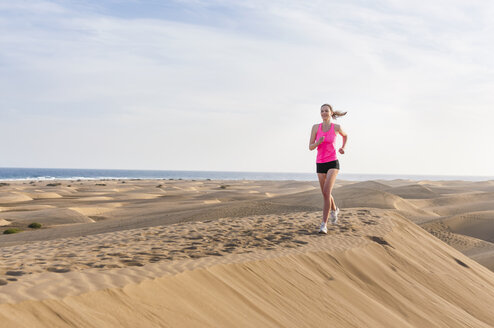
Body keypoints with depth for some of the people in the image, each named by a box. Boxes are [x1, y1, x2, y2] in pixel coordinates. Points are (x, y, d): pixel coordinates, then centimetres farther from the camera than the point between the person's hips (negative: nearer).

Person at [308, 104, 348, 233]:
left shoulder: (336, 127, -2)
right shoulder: (315, 127, 1)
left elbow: (345, 135, 21)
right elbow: (310, 147, -1)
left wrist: (343, 148, 5)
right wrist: (318, 142, -22)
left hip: (333, 163, -3)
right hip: (320, 164, 3)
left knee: (326, 193, -20)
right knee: (326, 194, 16)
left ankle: (324, 225, -16)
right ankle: (334, 209, 50)